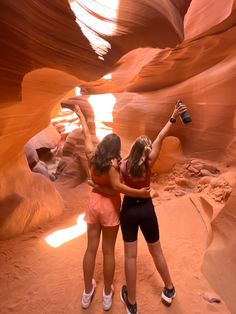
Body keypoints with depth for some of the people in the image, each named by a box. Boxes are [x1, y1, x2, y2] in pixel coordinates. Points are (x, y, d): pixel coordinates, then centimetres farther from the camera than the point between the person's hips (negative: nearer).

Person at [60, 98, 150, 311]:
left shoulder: (92, 156, -4)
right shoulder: (112, 162, -19)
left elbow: (87, 133, 7)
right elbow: (117, 185, -28)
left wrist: (79, 112, 21)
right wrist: (139, 193, -25)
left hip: (94, 202, 5)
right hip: (110, 206, -4)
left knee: (91, 248, 15)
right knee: (108, 251, 10)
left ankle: (87, 293, 32)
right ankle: (107, 294, 29)